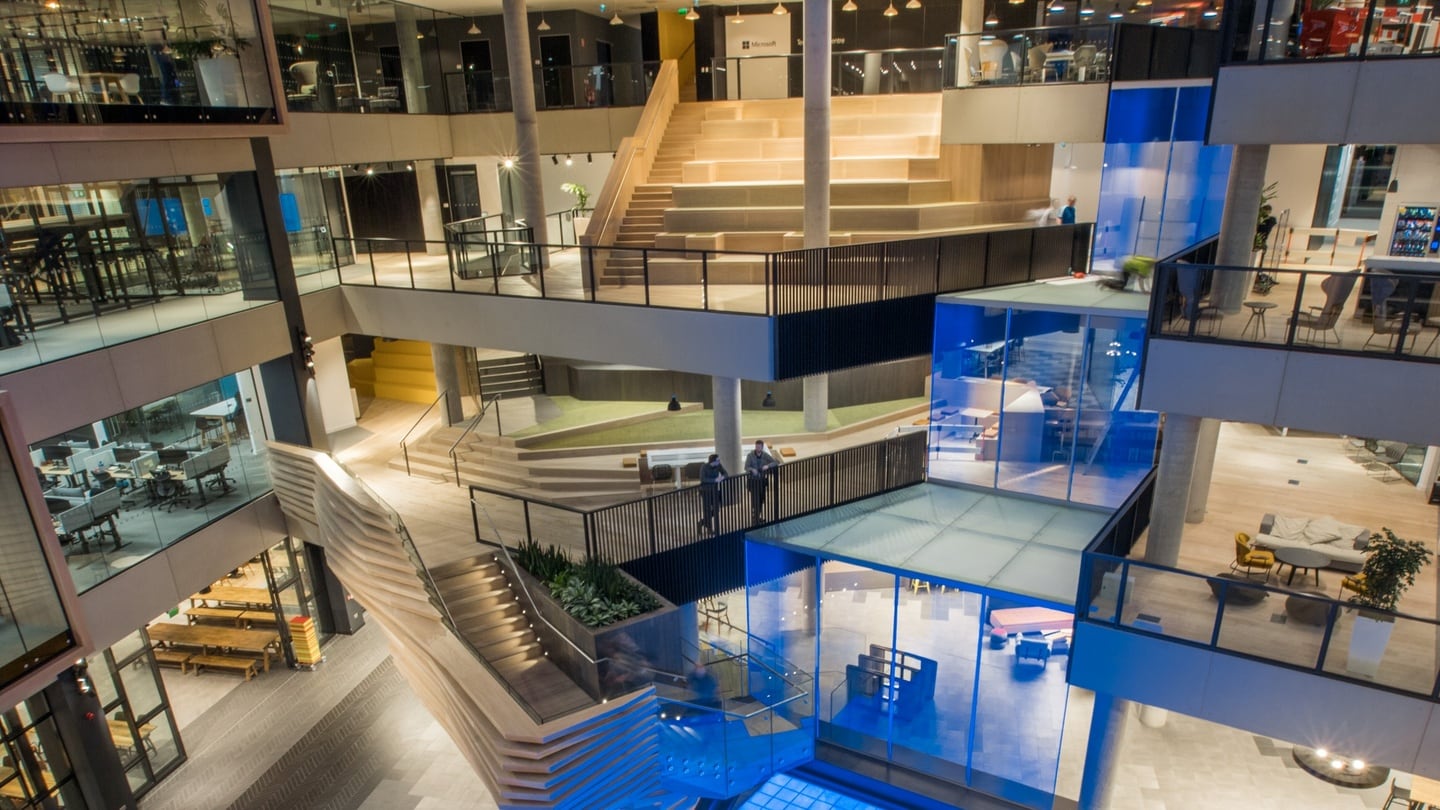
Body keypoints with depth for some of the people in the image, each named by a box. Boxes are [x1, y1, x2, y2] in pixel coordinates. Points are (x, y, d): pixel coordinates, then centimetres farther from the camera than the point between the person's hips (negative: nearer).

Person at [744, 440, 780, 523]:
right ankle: (754, 517, 0)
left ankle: (757, 516, 27)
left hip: (762, 480, 4)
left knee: (761, 498, 10)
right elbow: (746, 467, -16)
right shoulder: (750, 455, -13)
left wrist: (768, 466, -24)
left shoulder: (765, 455, -4)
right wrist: (752, 470, -38)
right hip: (753, 480, -4)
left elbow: (776, 462, -6)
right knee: (755, 499, -9)